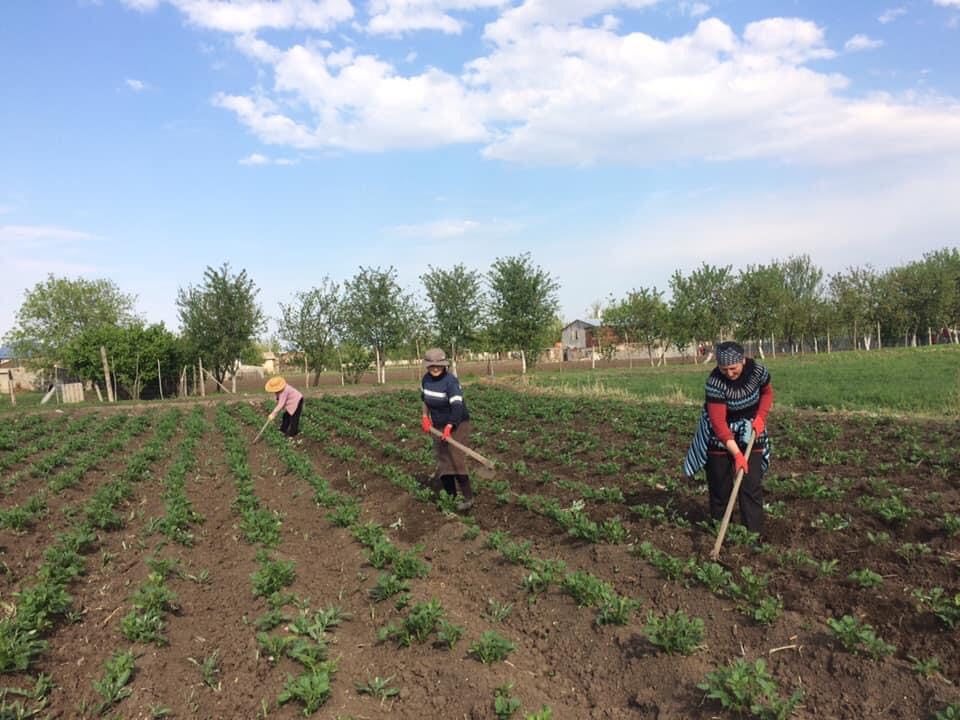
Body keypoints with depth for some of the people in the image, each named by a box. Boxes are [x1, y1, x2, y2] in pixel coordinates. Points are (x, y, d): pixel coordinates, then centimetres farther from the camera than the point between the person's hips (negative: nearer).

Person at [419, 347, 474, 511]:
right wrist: (425, 416, 10)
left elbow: (457, 406, -31)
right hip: (438, 426, 7)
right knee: (441, 460, 10)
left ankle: (468, 498, -9)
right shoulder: (426, 378, -2)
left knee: (455, 459, -16)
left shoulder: (450, 381, -23)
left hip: (457, 425, -7)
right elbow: (424, 398, 19)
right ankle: (450, 495, 22)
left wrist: (449, 427, -41)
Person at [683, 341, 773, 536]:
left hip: (750, 430, 2)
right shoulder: (714, 382, -29)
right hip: (720, 432, -2)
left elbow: (767, 393, 4)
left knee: (752, 483, -3)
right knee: (719, 483, 3)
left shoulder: (757, 370, -19)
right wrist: (736, 453, -36)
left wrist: (760, 417, -12)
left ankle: (754, 532, 2)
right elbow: (718, 421, -31)